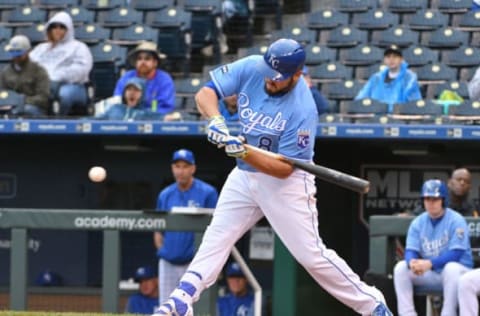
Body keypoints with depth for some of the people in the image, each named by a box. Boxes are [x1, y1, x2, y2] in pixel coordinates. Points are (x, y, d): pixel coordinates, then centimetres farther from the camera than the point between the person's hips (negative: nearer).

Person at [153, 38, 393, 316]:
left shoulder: (303, 110, -28)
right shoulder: (251, 68, -13)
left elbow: (284, 169, -26)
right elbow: (206, 93, -10)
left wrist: (244, 153, -38)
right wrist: (216, 120, -31)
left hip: (286, 182, -6)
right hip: (245, 176, 6)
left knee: (312, 254, -8)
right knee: (216, 238, 2)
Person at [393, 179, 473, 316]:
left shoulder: (456, 220, -12)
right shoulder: (418, 222, 4)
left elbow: (456, 253, -21)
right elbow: (410, 250, -2)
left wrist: (430, 263, -34)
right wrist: (412, 262, -29)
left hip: (459, 271, -5)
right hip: (430, 274, 5)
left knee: (451, 268, -38)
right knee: (400, 267, -14)